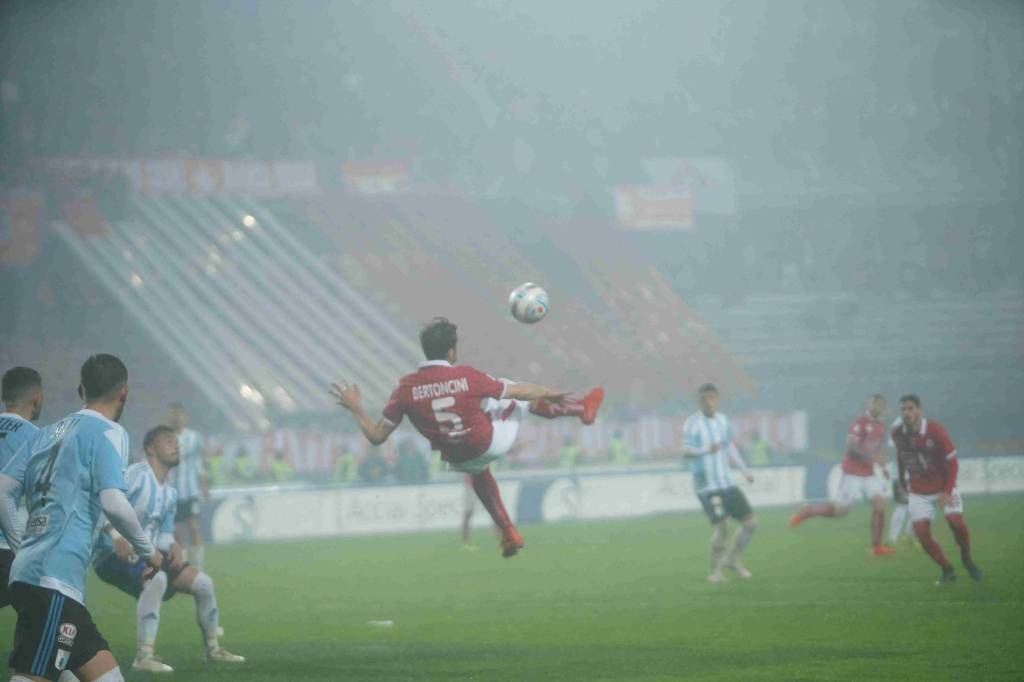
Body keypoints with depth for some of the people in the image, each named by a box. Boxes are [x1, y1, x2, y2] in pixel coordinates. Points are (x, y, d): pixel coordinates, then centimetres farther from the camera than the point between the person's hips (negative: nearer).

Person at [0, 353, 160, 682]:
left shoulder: (49, 433, 19)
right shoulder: (108, 432, -1)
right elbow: (114, 504, -13)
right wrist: (147, 550, 1)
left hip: (27, 572, 9)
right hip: (55, 581, -9)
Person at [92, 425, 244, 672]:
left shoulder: (170, 494, 15)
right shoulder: (136, 475, -13)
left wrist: (172, 546, -6)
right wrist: (116, 536, -38)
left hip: (145, 554, 9)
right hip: (112, 556, -9)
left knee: (202, 582, 5)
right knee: (156, 578, -37)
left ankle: (213, 648, 26)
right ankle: (144, 656, -34)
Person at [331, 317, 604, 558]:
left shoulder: (405, 389, -20)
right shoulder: (468, 377, -25)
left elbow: (377, 436, -15)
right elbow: (519, 391, -10)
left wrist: (355, 408, 0)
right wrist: (551, 394, 7)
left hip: (460, 460, 3)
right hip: (492, 443, -3)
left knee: (479, 473, 40)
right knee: (522, 399, 23)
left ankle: (508, 534, 41)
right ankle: (582, 409, 43)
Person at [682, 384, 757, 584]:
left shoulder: (722, 420, 12)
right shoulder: (692, 423, -9)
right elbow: (686, 451, -22)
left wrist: (745, 471, 23)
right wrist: (706, 450, -40)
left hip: (727, 483, 7)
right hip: (707, 487, -7)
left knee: (750, 522, 4)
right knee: (721, 528, -15)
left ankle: (732, 559, 26)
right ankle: (715, 571, 6)